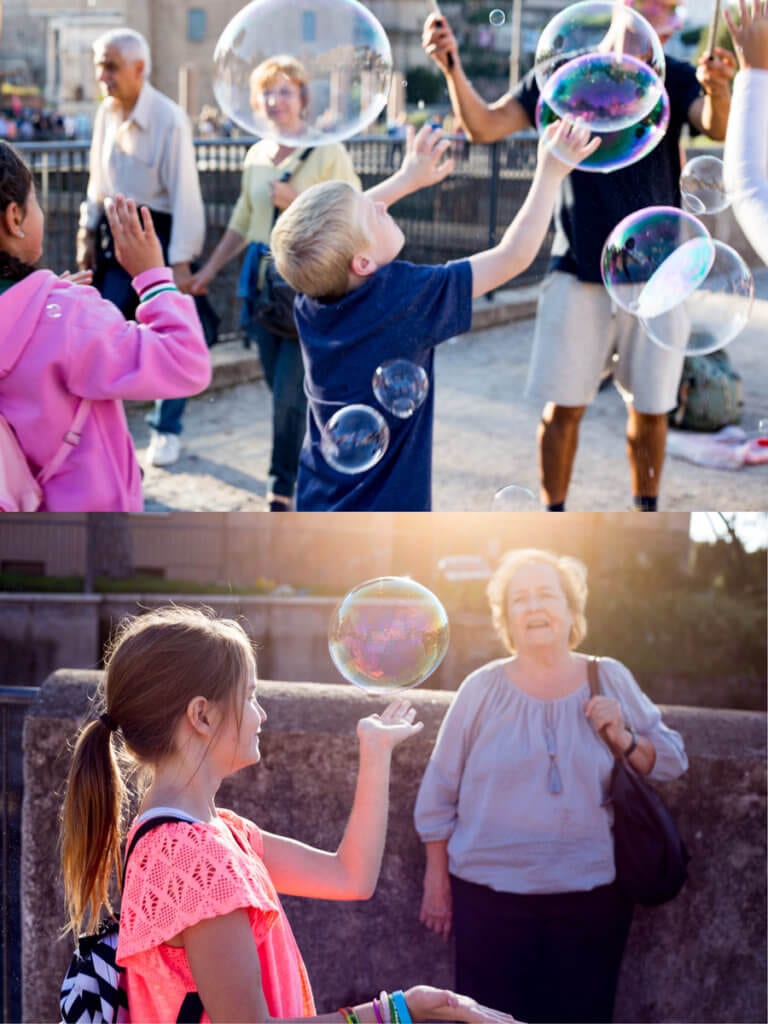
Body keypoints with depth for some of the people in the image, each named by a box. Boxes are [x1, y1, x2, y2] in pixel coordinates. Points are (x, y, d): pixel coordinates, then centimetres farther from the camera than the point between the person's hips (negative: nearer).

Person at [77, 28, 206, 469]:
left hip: (158, 236, -5)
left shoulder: (170, 119, -20)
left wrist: (181, 262, -19)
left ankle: (167, 430, 22)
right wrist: (88, 234, 9)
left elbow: (184, 192, -19)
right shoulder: (107, 113, 0)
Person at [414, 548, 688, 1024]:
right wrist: (437, 881, 3)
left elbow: (673, 761, 6)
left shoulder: (612, 679, 2)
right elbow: (440, 791, 2)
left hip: (594, 895, 1)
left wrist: (625, 740, -13)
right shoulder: (482, 689, -3)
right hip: (491, 895, -1)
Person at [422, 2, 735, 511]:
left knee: (650, 408, 8)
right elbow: (485, 126, -2)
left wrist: (717, 90, -42)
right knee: (563, 406, 0)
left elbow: (719, 128, -19)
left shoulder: (674, 79, 0)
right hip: (579, 271, 0)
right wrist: (452, 67, -19)